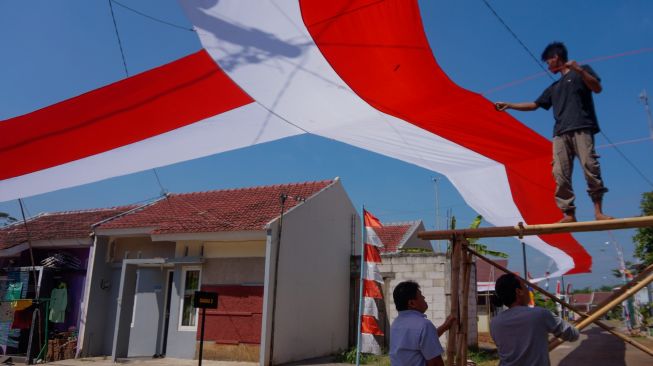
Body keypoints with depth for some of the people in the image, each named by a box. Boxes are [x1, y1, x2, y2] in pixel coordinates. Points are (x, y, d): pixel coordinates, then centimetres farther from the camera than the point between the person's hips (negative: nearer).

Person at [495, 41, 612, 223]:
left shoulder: (581, 71, 16)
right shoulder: (554, 87, 30)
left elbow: (597, 88, 0)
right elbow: (534, 105, 33)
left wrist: (579, 70, -10)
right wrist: (508, 105, 31)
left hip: (581, 128, -5)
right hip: (560, 132, 5)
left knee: (589, 165, -17)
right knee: (560, 173, -9)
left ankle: (598, 210, -14)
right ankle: (569, 213, -11)